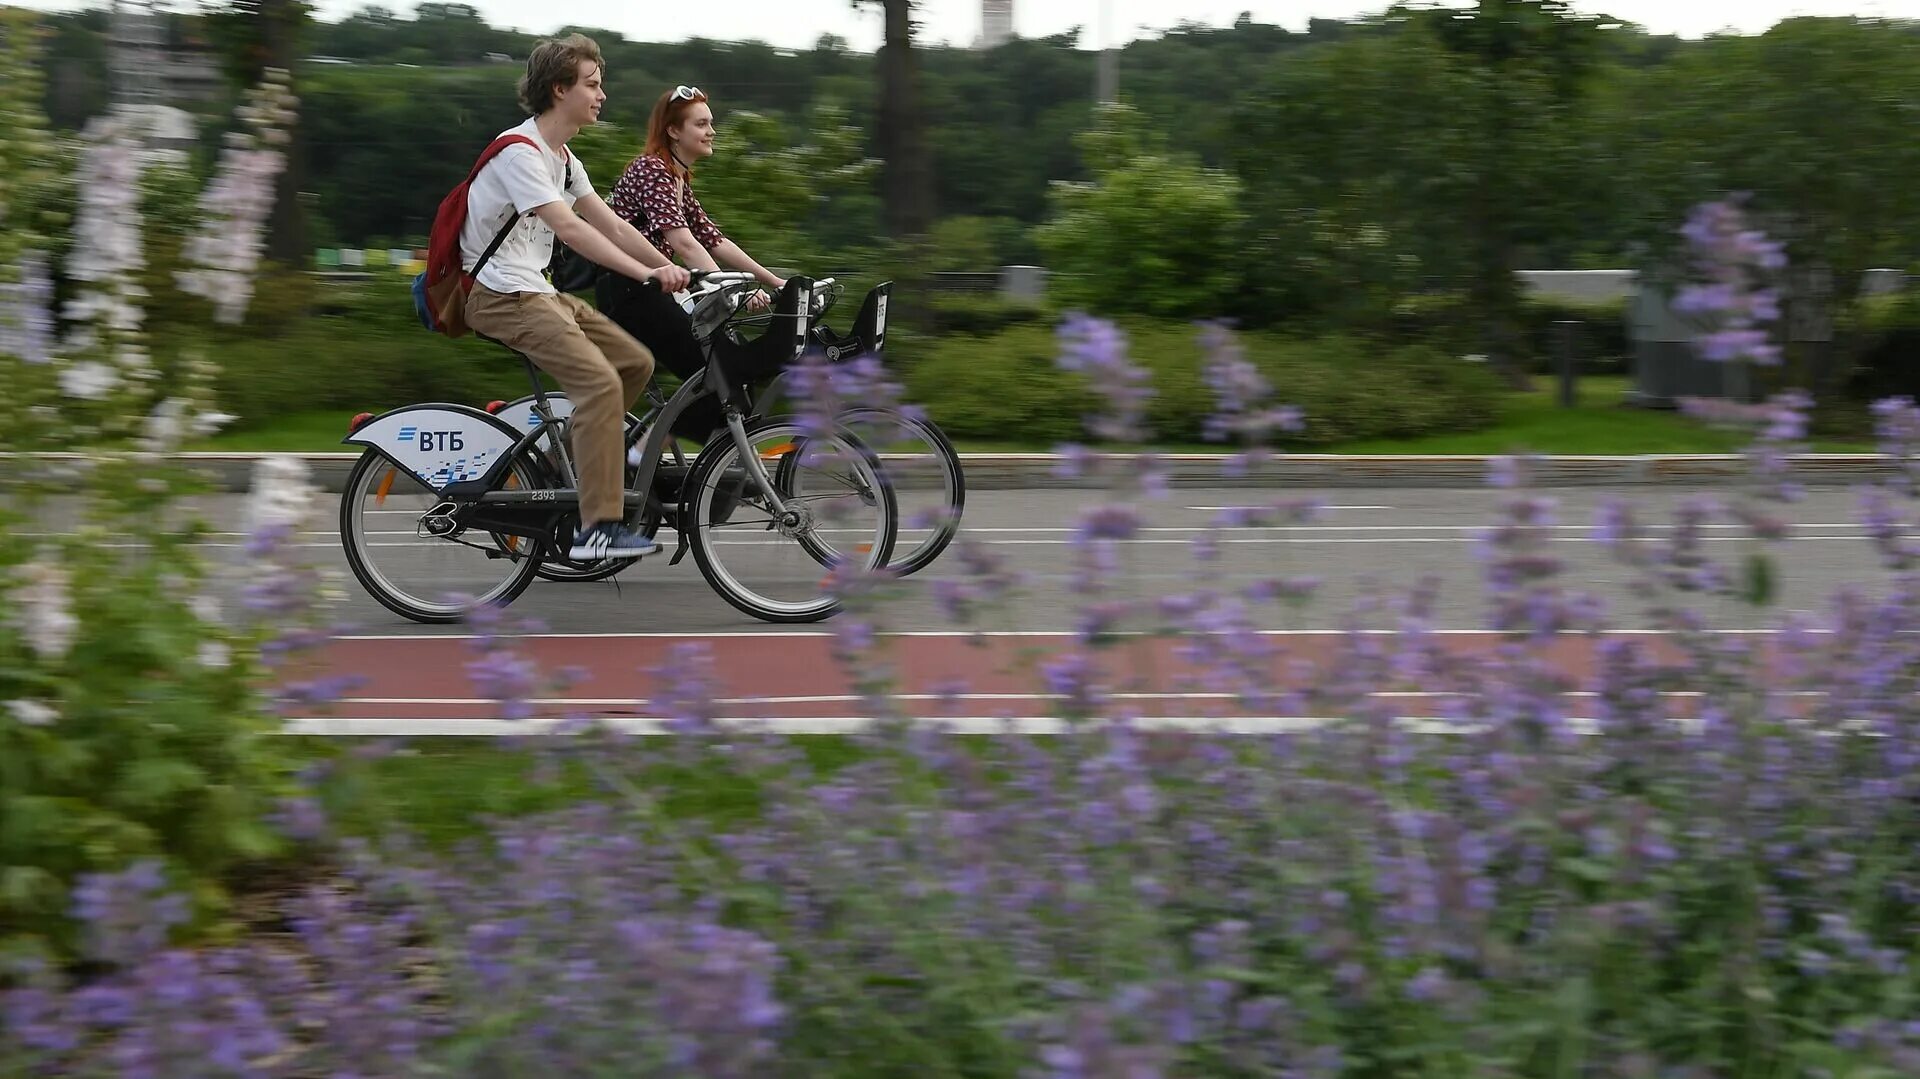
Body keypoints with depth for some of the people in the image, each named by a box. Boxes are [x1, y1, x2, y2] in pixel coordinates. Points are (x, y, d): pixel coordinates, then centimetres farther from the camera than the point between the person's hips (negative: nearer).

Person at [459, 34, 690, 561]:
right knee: (600, 380, -24)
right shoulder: (519, 151, -17)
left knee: (636, 362, 5)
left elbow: (611, 225, 13)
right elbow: (568, 228, -28)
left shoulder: (562, 157, 15)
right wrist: (647, 274, -35)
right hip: (501, 294, -10)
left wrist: (673, 270, 2)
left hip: (537, 290, 10)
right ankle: (597, 530, -26)